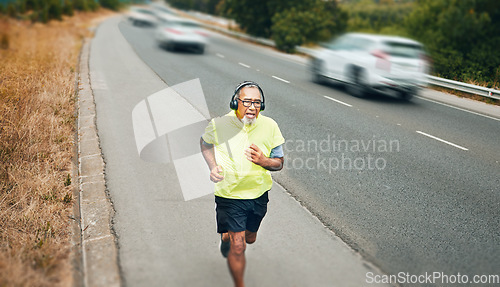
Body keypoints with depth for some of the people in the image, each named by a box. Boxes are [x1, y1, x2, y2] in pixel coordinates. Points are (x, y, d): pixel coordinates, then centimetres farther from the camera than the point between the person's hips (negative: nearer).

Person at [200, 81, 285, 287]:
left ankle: (226, 236, 59)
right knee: (238, 247, -5)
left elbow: (279, 163, -1)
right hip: (229, 195, -3)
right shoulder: (219, 125, -15)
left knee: (250, 238, 24)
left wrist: (264, 161, -23)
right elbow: (205, 142, 9)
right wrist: (213, 166, -7)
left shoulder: (270, 126, -10)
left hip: (259, 194, 4)